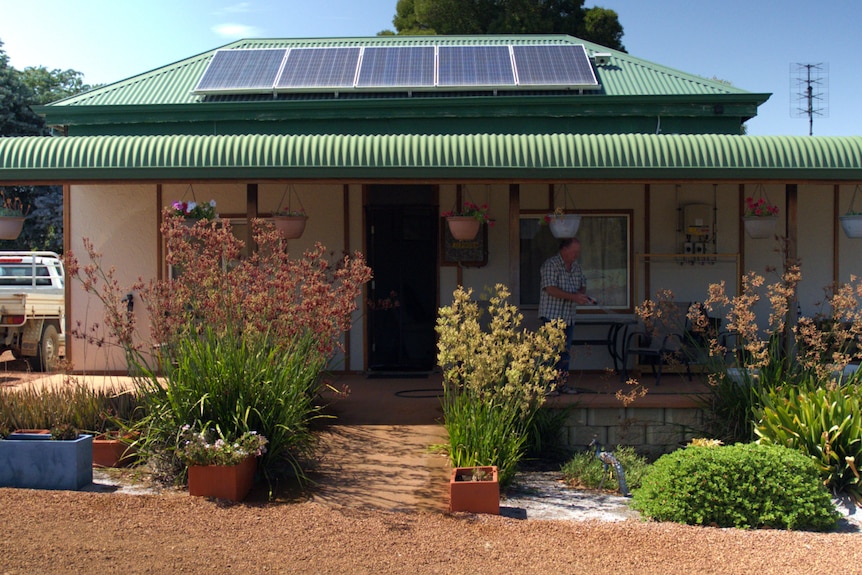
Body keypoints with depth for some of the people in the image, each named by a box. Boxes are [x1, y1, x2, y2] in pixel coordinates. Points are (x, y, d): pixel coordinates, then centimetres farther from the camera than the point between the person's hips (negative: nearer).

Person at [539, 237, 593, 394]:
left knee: (565, 351, 10)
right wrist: (573, 297, -23)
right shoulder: (551, 264, -11)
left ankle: (562, 383, 15)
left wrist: (582, 294, -3)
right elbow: (550, 289, -20)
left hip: (569, 316, 8)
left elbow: (583, 284, 22)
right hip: (552, 315, -8)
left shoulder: (576, 266, 14)